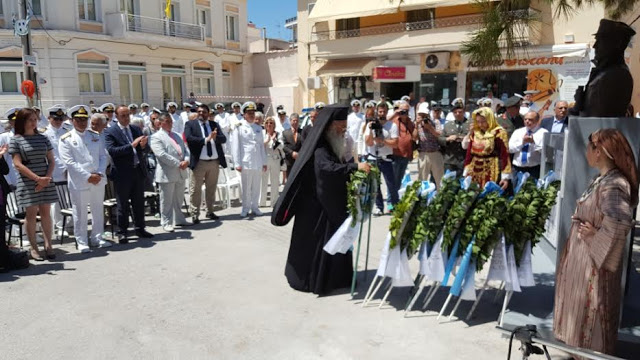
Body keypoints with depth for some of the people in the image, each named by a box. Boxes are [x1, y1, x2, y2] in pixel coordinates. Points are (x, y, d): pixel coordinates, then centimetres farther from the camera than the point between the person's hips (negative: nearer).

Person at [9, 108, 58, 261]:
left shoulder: (43, 138, 9)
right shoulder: (16, 140, -1)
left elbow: (52, 161, 7)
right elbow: (18, 164, -7)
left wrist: (47, 178, -9)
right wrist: (37, 178, -15)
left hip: (46, 182, 3)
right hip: (28, 183, -3)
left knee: (46, 212, 5)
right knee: (31, 214, 2)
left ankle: (48, 245, 12)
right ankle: (33, 248, 10)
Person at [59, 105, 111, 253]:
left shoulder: (96, 136, 11)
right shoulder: (66, 139, -2)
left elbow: (103, 156, 8)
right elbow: (69, 162, -9)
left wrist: (100, 173, -8)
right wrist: (88, 176, -14)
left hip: (98, 180, 4)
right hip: (79, 182, -4)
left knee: (98, 210, 12)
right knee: (80, 213, 3)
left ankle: (97, 237, 24)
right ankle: (82, 241, 14)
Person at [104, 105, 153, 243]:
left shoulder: (137, 129, 11)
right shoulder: (110, 132, -4)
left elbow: (146, 150, 10)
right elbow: (111, 151, -18)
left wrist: (143, 145, -14)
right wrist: (131, 145, -25)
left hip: (139, 171, 5)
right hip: (122, 174, -5)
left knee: (139, 203, 13)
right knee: (122, 205, 4)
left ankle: (140, 228, 24)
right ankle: (122, 232, 13)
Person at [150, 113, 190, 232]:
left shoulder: (176, 136, 18)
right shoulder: (156, 137, -7)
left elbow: (185, 150, 14)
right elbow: (162, 155, -18)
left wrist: (186, 160, -8)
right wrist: (178, 163, -19)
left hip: (180, 173, 7)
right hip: (167, 174, -7)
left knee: (179, 199, 15)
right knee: (166, 200, 2)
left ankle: (179, 219, 27)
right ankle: (166, 223, 12)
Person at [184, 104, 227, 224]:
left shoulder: (214, 124, 12)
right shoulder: (190, 124, 2)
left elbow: (223, 138, 0)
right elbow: (188, 138, -15)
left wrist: (215, 137, -21)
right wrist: (205, 139, -20)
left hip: (214, 161, 4)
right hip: (199, 162, -4)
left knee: (211, 189, 13)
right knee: (195, 189, -2)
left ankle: (210, 211, 26)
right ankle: (194, 214, 8)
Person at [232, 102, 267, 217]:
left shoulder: (258, 128, 15)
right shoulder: (239, 128, 1)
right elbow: (236, 146, -2)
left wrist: (264, 162, 12)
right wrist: (238, 163, -8)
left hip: (258, 163, 4)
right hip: (246, 162, -4)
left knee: (256, 187, 8)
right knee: (246, 187, 1)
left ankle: (255, 207, 18)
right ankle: (245, 208, 12)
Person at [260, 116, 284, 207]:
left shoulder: (277, 134, 7)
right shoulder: (262, 133, 3)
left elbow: (281, 146, -2)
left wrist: (274, 139, -15)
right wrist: (266, 141, -15)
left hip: (275, 160, 2)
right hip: (264, 160, -2)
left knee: (275, 182, 5)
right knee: (263, 181, -1)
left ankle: (274, 202, 14)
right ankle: (261, 202, 7)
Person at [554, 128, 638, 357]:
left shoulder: (612, 184, -24)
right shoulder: (603, 179, 5)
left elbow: (621, 221, -41)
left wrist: (597, 236, -26)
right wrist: (582, 220, 3)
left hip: (594, 260, -10)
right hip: (584, 256, 10)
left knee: (589, 311, 6)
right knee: (581, 308, 22)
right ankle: (582, 350, 40)